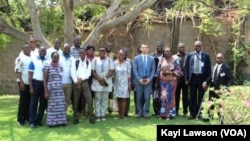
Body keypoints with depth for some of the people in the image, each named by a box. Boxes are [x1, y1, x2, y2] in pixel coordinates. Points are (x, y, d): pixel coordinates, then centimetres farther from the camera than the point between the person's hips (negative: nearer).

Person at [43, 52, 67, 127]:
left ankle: (60, 121, 11)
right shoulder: (47, 66, -3)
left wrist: (63, 88, 9)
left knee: (61, 105, 2)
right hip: (51, 89, -4)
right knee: (52, 106, -2)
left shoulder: (60, 66, 12)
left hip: (60, 89, 4)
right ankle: (52, 122, 7)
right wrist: (46, 91, -9)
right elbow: (45, 79, -3)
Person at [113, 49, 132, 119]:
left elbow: (129, 74, -1)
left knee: (123, 98, -4)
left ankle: (123, 114, 0)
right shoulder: (115, 63, 1)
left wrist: (129, 84, -3)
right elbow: (113, 73, 5)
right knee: (118, 98, 4)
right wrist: (112, 83, 4)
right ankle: (119, 113, 10)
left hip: (125, 83, -2)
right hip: (117, 83, 2)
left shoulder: (127, 63, -3)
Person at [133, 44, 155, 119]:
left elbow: (153, 70, 6)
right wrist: (139, 79, -9)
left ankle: (146, 112, 8)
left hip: (148, 81, 0)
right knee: (139, 97, 3)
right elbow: (134, 69, 0)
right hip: (139, 81, 0)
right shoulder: (136, 58, 5)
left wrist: (149, 79, -7)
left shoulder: (151, 58, 8)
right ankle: (139, 112, 14)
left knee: (147, 97, -3)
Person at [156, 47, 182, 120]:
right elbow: (158, 70, 10)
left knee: (170, 97, -4)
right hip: (163, 81, 3)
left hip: (171, 81, -3)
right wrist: (162, 73, -9)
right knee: (163, 97, 2)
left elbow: (178, 70, -2)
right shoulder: (161, 60, 10)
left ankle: (170, 114, 2)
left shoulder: (175, 60, 1)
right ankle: (163, 113, 9)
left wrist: (171, 73, -15)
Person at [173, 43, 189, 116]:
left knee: (185, 96, 5)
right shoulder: (174, 57, 6)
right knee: (176, 95, 7)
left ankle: (185, 111, 13)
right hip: (176, 78, 0)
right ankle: (176, 111, 16)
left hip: (185, 78, 0)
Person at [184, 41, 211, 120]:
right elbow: (186, 67, 6)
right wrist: (187, 79, -2)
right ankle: (192, 114, 13)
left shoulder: (206, 56, 4)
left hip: (202, 78, -1)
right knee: (192, 97, 6)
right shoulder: (189, 55, 7)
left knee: (201, 97, 3)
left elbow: (208, 68, 3)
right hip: (192, 77, 1)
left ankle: (200, 113, 12)